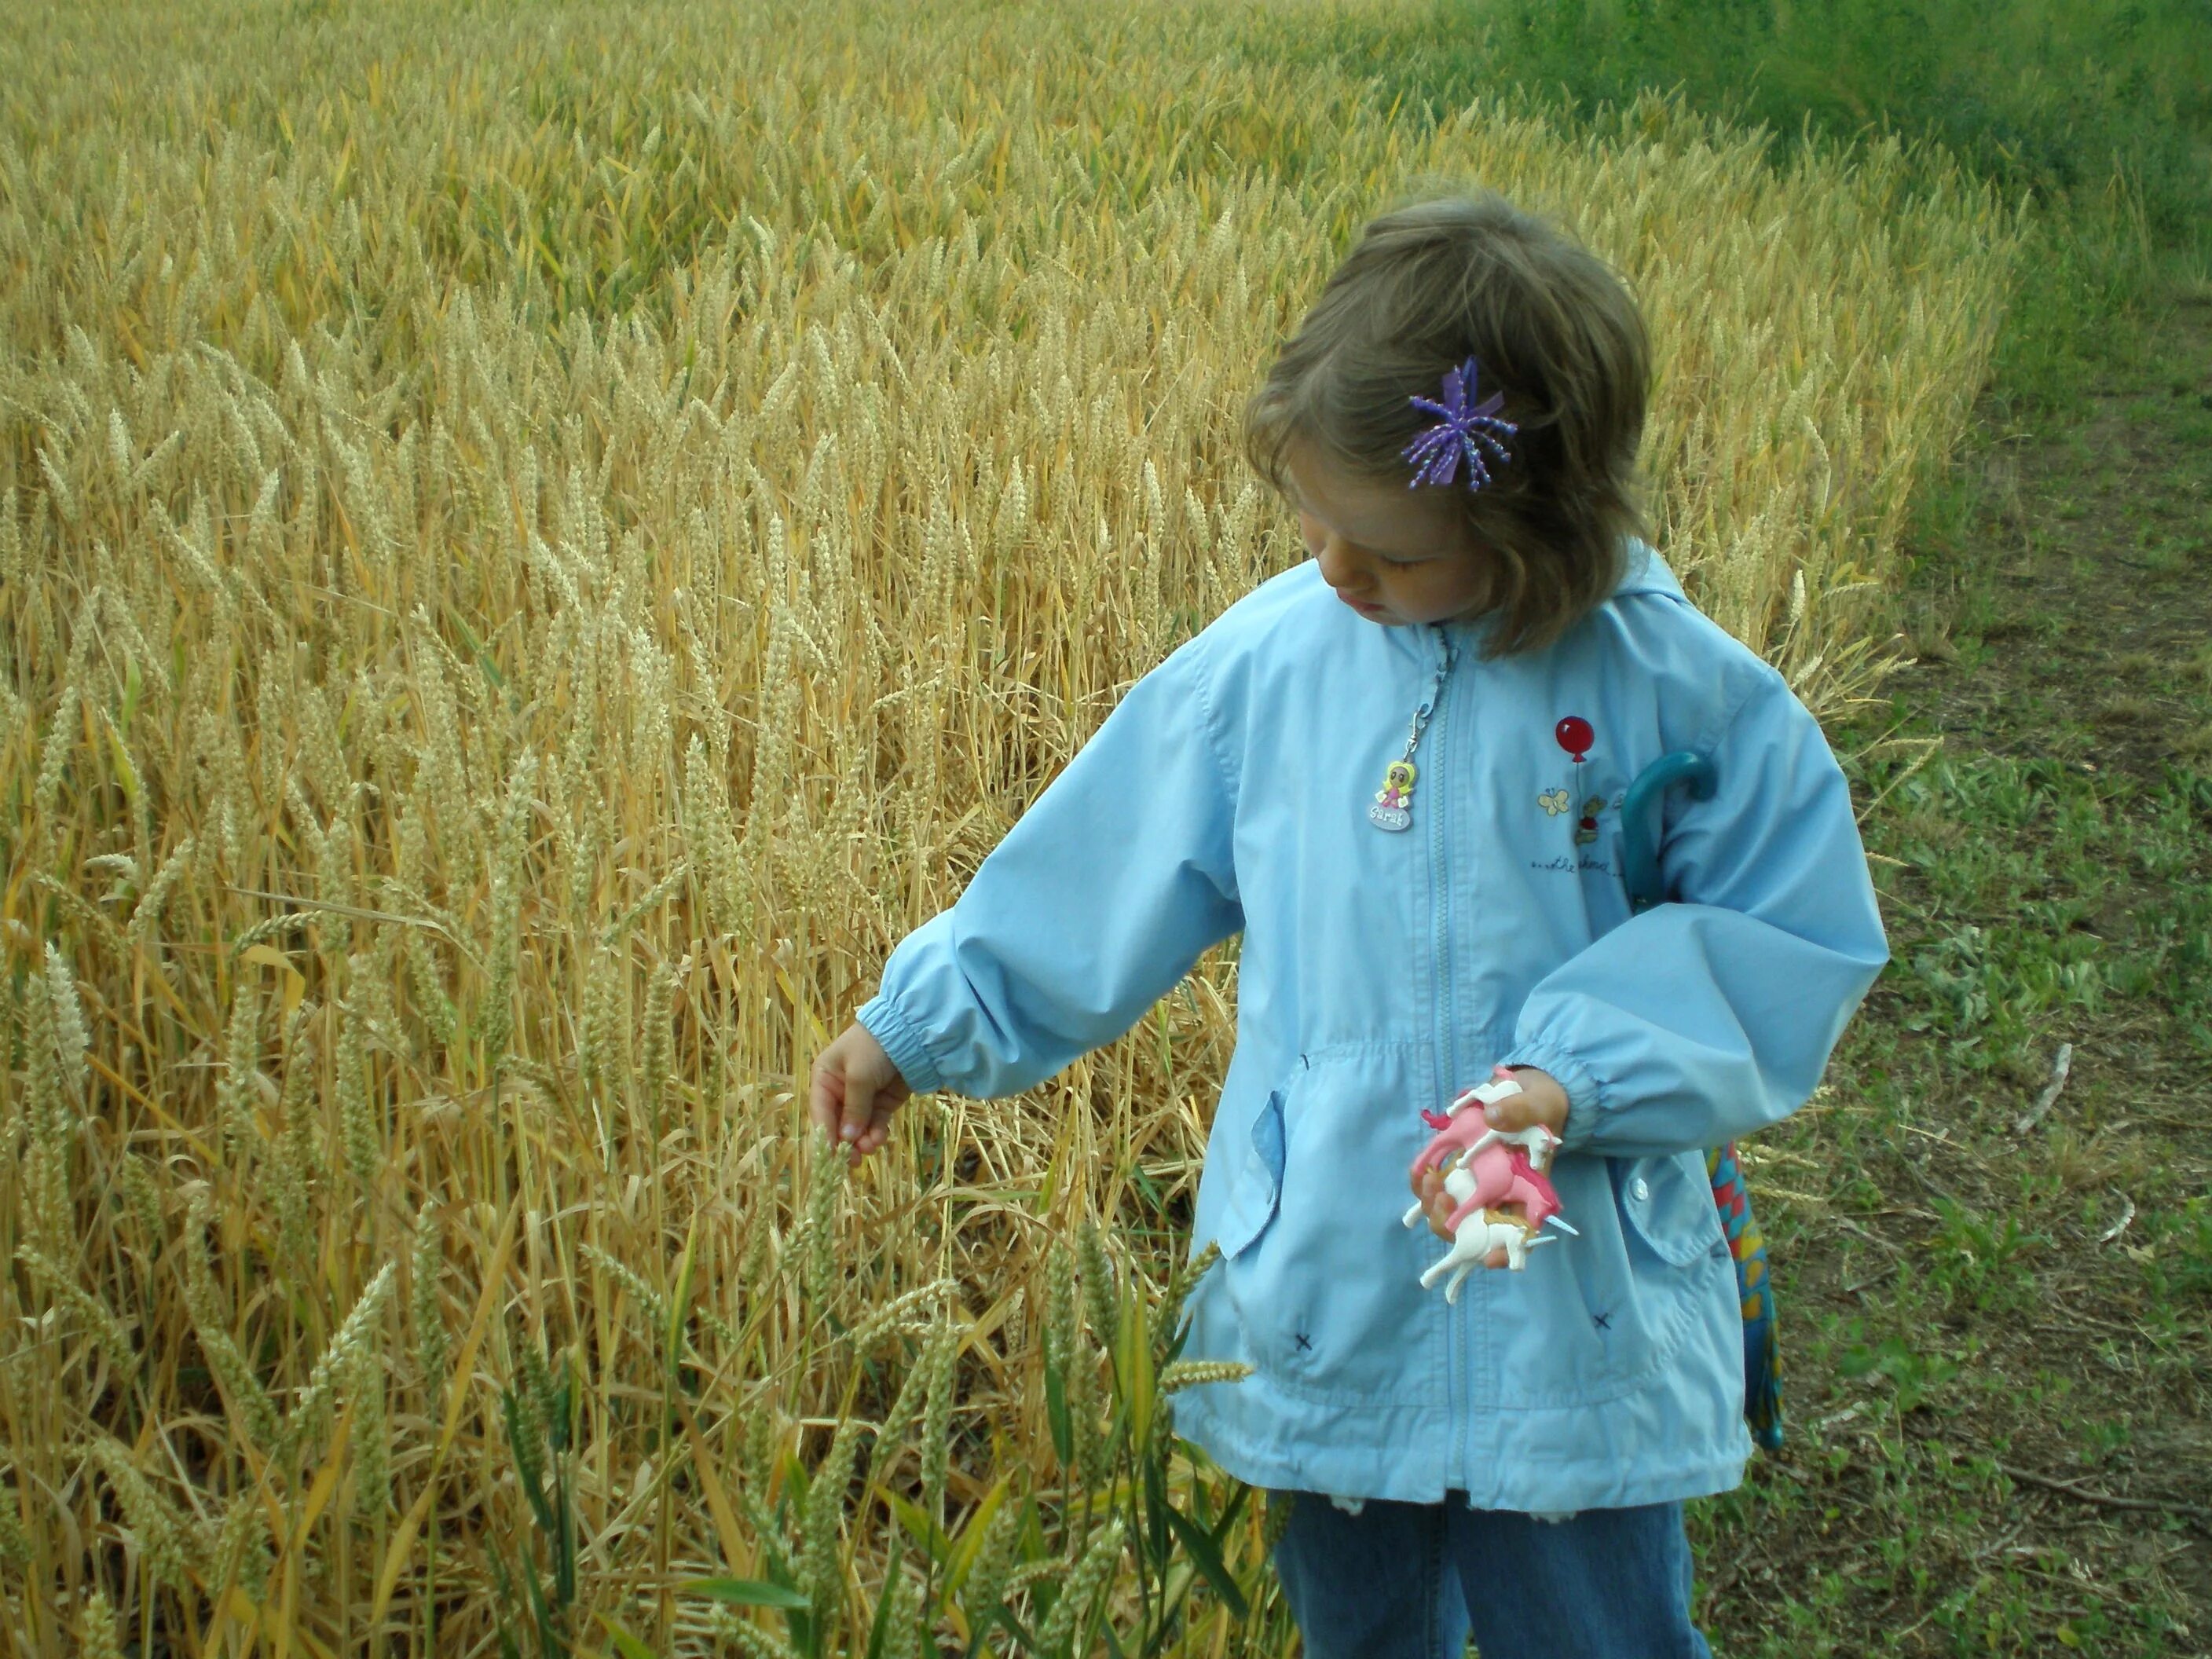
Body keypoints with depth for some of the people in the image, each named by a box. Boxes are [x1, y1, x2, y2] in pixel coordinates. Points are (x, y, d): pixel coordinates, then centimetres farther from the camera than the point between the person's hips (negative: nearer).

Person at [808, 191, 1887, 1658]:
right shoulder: (1265, 661, -4)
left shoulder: (1682, 692, -12)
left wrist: (1581, 1071, -19)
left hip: (1571, 1330, -2)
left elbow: (1793, 940, -6)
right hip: (1322, 1316, 3)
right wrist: (919, 1024, 13)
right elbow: (1095, 880, 8)